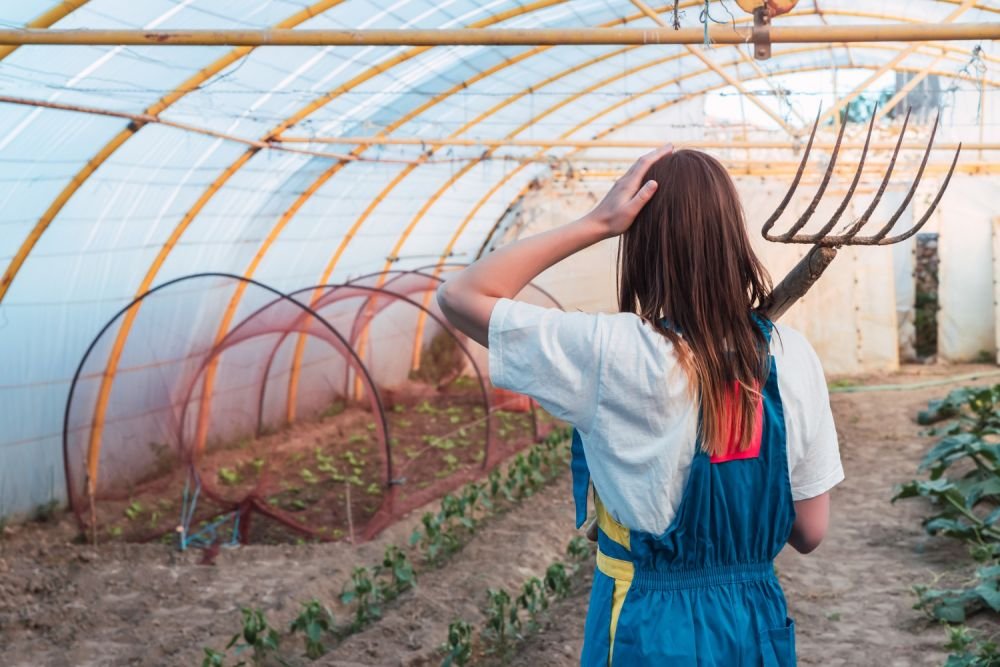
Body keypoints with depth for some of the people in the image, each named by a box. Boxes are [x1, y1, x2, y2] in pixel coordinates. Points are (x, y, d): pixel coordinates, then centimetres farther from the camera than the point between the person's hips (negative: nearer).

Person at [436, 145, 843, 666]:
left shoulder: (615, 354, -21)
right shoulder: (792, 358, -9)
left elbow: (458, 296, -12)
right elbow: (809, 532, -3)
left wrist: (596, 223, -14)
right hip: (758, 622, 4)